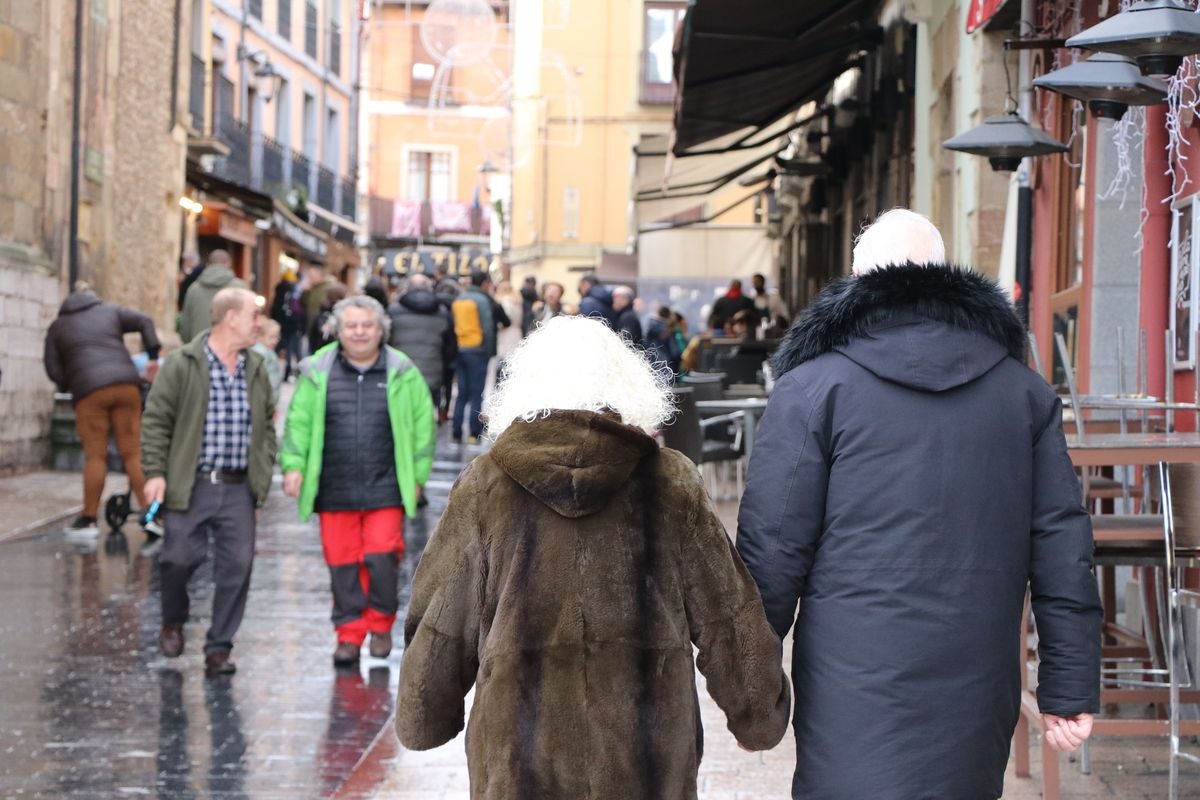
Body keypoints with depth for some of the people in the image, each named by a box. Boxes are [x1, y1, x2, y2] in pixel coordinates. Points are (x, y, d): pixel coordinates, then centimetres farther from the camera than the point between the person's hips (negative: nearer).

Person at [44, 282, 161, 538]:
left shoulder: (58, 327, 19)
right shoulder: (110, 312, 21)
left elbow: (52, 367, 9)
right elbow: (144, 321, 9)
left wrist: (68, 386, 21)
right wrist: (153, 357, 10)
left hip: (89, 391, -2)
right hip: (126, 384, 2)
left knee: (95, 455, 2)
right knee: (133, 452, 4)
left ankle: (89, 519, 5)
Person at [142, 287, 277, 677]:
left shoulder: (256, 368, 12)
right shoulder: (182, 364, -4)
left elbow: (267, 422, 21)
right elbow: (156, 420, -4)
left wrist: (265, 468, 10)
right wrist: (155, 472, -10)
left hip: (239, 488, 4)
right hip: (190, 485, -4)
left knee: (237, 565, -1)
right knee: (179, 557, -2)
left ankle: (219, 647, 9)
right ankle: (173, 622, 29)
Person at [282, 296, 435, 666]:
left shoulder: (402, 373, 3)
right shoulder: (318, 372, 5)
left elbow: (423, 424, 8)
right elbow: (298, 422, 7)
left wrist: (417, 474, 6)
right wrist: (293, 465, -4)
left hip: (385, 489, -1)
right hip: (334, 490, 1)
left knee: (381, 558, -7)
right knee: (342, 562, 3)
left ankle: (381, 624, 16)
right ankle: (350, 633, 15)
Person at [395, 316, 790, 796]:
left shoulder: (484, 489, -2)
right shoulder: (671, 484, -1)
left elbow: (439, 626, 4)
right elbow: (726, 619, 4)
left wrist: (423, 720, 18)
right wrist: (758, 716, 17)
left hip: (519, 759, 0)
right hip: (646, 756, 0)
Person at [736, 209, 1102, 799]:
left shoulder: (812, 387, -3)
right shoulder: (1025, 390, 9)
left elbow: (773, 548, -5)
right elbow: (1062, 546, 7)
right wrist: (1070, 688, 11)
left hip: (854, 701, -4)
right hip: (978, 696, 4)